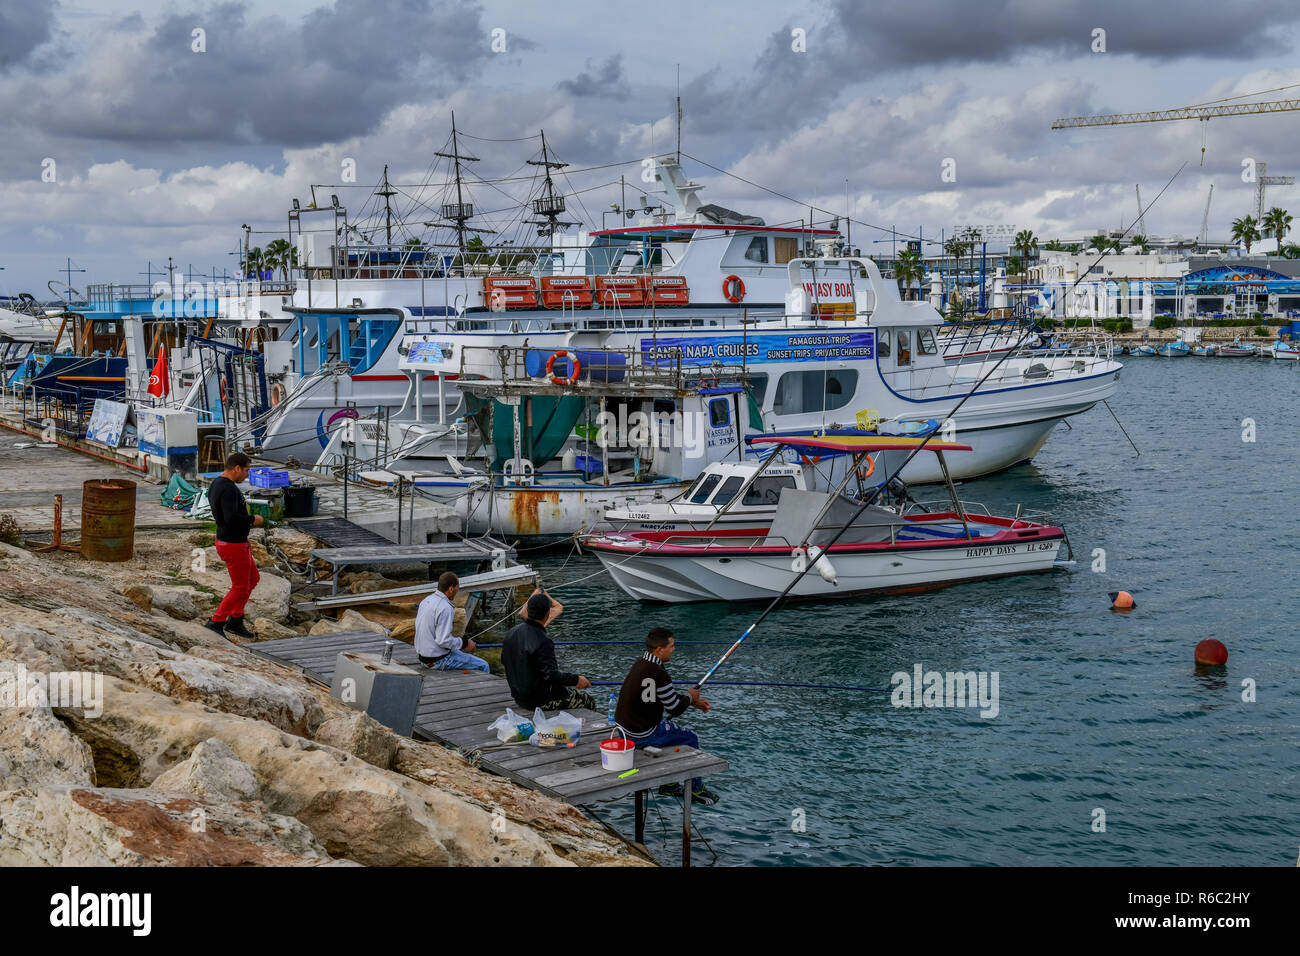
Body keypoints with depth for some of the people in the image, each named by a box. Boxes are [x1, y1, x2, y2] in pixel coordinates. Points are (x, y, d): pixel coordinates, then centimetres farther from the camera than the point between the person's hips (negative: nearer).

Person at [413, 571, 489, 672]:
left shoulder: (426, 600, 5)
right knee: (483, 666, -3)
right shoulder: (445, 608, -23)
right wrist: (465, 643, -12)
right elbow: (443, 641, -25)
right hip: (438, 660, -9)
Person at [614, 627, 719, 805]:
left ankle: (669, 784, 34)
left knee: (672, 731, 29)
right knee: (691, 738, 6)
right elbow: (675, 709, -14)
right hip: (642, 735, -9)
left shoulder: (641, 662, 6)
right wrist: (690, 696, 5)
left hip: (624, 727, 9)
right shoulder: (657, 673, -25)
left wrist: (694, 701, 16)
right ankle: (696, 789, 20)